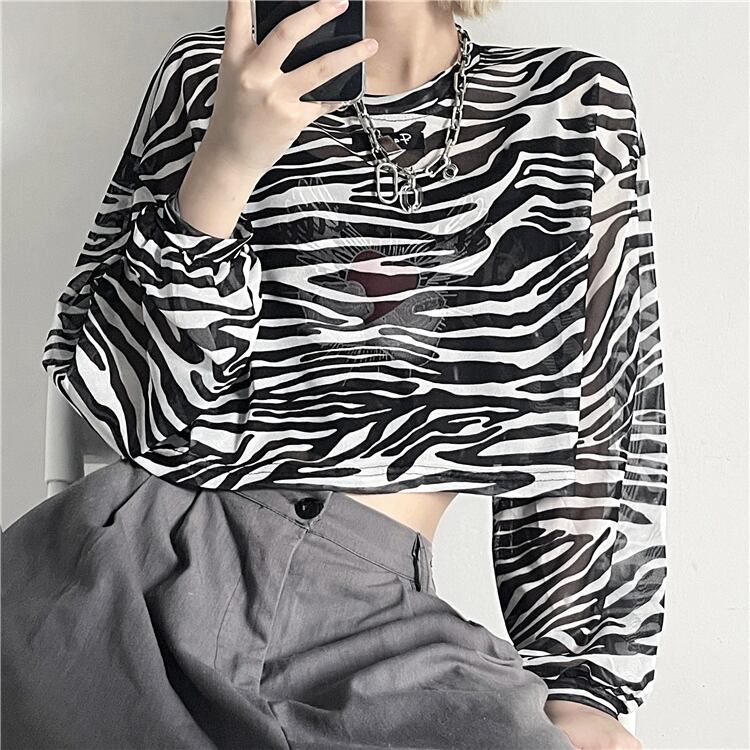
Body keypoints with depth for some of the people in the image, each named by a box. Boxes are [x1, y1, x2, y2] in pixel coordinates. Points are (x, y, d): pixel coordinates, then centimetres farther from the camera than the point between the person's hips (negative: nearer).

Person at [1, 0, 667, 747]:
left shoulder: (578, 103, 9)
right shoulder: (207, 77, 6)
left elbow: (601, 430, 8)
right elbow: (118, 397, -1)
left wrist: (580, 683, 2)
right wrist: (226, 164, -13)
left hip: (382, 619, 1)